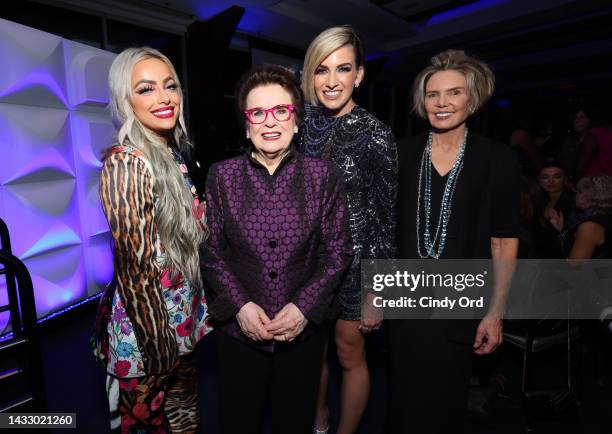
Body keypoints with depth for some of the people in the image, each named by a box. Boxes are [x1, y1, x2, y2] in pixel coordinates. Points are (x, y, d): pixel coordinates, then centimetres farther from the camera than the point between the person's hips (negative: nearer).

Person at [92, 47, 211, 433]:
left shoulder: (172, 155, 4)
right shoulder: (127, 163, -22)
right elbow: (135, 269, -22)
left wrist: (199, 312, 14)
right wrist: (160, 351, -17)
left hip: (184, 320, 7)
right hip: (150, 329, -7)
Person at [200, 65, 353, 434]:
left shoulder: (323, 176, -7)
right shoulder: (222, 175, -4)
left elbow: (338, 250, -6)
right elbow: (211, 250, -2)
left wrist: (304, 306, -15)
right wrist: (239, 305, -13)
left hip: (305, 328, 0)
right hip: (239, 327, 1)